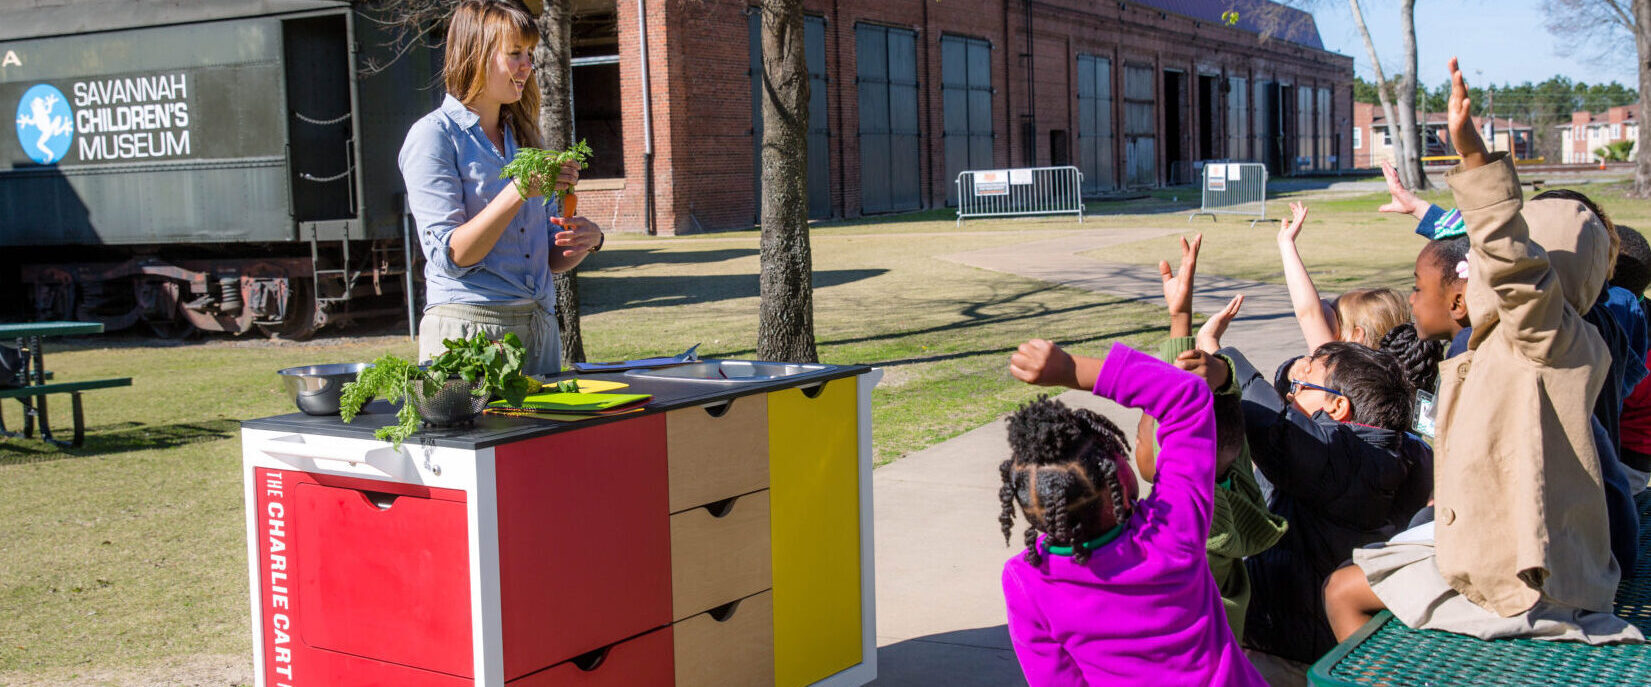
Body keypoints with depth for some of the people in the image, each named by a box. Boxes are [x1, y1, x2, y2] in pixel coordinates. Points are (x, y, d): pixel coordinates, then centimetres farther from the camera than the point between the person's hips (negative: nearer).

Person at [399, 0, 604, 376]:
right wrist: (520, 190, -22)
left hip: (540, 327, 6)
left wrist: (586, 241, -6)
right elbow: (449, 256, -15)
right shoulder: (433, 136, -6)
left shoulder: (524, 138, 15)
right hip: (468, 327, -6)